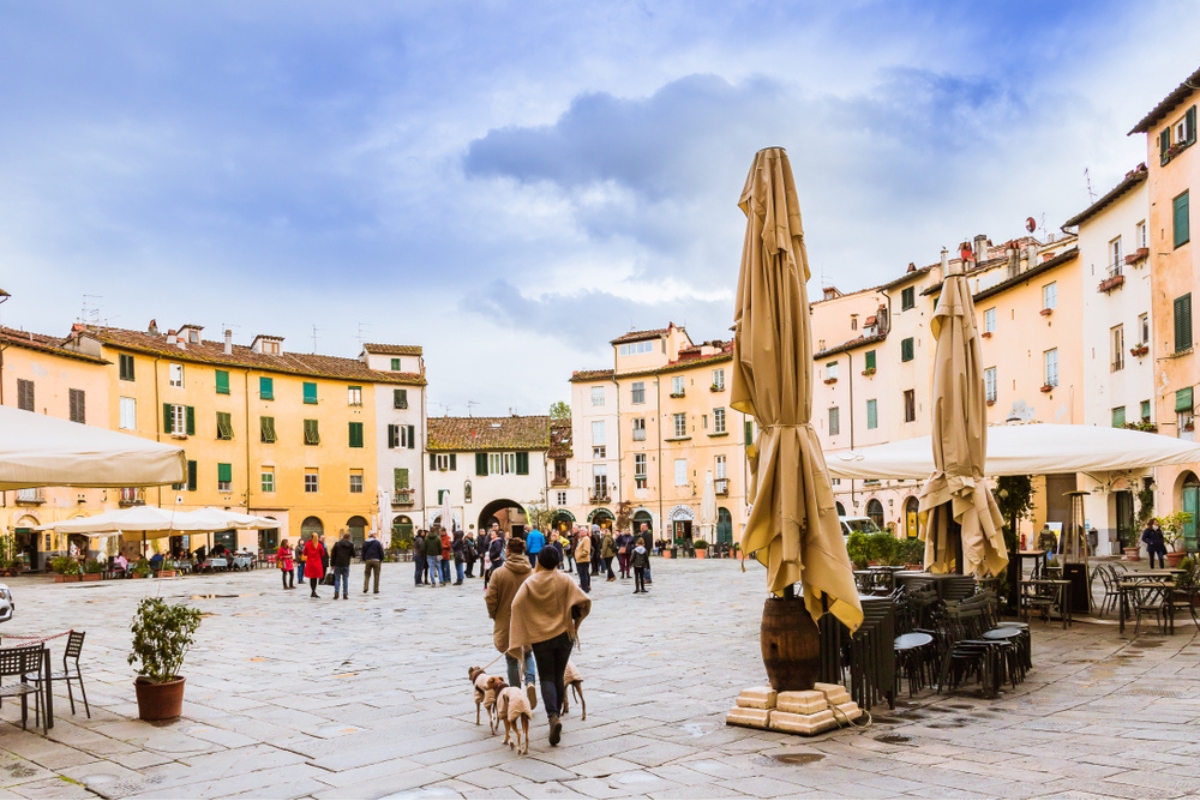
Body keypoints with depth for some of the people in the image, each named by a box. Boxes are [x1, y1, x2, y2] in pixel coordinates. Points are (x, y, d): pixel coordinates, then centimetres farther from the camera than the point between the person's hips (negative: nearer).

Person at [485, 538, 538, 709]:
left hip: (506, 624, -1)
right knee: (527, 654, 23)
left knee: (512, 660, 14)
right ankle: (531, 682, -5)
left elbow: (490, 598, -11)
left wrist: (494, 615, 7)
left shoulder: (499, 573, -13)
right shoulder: (532, 573, -9)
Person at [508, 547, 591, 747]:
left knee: (547, 678, 3)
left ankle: (553, 716, -19)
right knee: (559, 677, 16)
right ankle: (556, 714, 22)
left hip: (540, 636, -1)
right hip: (563, 634, 1)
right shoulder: (565, 581, -4)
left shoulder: (530, 583, -6)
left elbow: (517, 605, -18)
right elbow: (583, 601, -12)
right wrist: (575, 621, 6)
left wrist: (521, 637, -11)